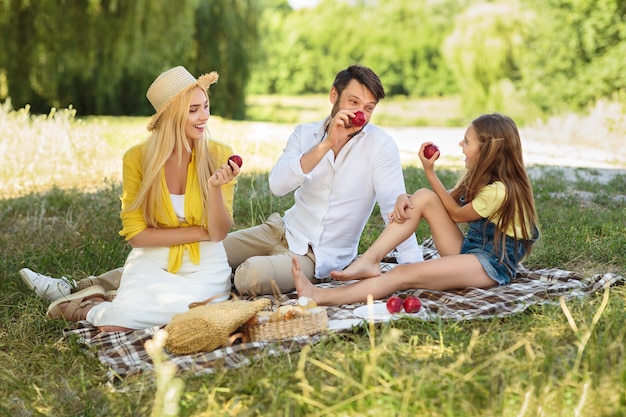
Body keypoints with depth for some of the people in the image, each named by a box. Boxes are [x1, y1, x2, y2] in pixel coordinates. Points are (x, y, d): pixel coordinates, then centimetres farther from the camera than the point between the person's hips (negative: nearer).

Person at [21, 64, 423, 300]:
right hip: (282, 231, 5)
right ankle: (82, 288, -4)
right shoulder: (306, 134, 2)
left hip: (319, 256, -5)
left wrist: (413, 265, -24)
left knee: (250, 276, -33)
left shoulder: (379, 143, -11)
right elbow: (277, 184, -15)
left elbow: (394, 205, -15)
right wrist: (325, 145, -24)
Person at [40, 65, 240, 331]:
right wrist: (198, 232, -12)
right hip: (152, 262, 0)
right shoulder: (137, 158, -7)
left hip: (204, 266, 1)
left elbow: (219, 233, -7)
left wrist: (215, 187, -24)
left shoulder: (219, 156, -6)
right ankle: (91, 308, 8)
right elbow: (135, 235, -6)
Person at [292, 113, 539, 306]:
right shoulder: (479, 177, 11)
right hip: (468, 249, 9)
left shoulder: (499, 190, -19)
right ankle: (369, 261, -20)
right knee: (424, 197, -11)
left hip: (493, 265, -9)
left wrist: (429, 171, -9)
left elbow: (456, 214, -7)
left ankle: (320, 297, -38)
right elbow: (449, 200, 7)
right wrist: (405, 199, -13)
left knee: (405, 274, -28)